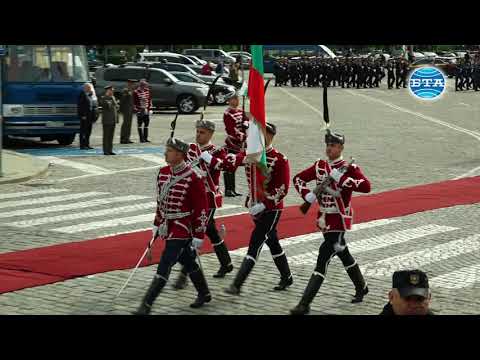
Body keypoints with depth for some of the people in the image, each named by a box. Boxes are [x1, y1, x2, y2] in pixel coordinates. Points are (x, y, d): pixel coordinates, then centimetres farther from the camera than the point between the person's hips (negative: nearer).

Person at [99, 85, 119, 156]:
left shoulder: (113, 98, 17)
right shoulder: (103, 98, -6)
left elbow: (116, 106, 22)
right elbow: (108, 105, -18)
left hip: (113, 120, 7)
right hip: (107, 120, -7)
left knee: (111, 136, 9)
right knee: (106, 136, -3)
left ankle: (110, 150, 13)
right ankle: (106, 151, 0)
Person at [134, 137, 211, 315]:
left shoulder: (193, 178, -18)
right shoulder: (163, 173, 4)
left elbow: (202, 209, -14)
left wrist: (199, 236, -13)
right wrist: (157, 225, 18)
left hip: (182, 229, -8)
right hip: (167, 227, 8)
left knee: (165, 266, -11)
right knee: (187, 262, 20)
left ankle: (146, 304, -9)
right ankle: (204, 294, 37)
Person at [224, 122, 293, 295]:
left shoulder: (279, 159, -14)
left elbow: (283, 189, -16)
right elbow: (232, 160, -10)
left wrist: (264, 205, -22)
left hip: (272, 209, -7)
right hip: (256, 207, 7)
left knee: (255, 243, -11)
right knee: (272, 242, 18)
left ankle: (237, 284, -13)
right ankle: (287, 278, 34)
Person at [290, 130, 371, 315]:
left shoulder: (349, 168, -12)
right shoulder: (319, 166, 5)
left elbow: (366, 186, -26)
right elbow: (298, 178, 13)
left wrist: (341, 178, -30)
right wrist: (306, 194, -5)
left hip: (339, 219, -7)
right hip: (323, 217, 7)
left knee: (323, 258, -12)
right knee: (342, 253, 22)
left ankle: (305, 304, -14)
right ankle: (361, 287, 43)